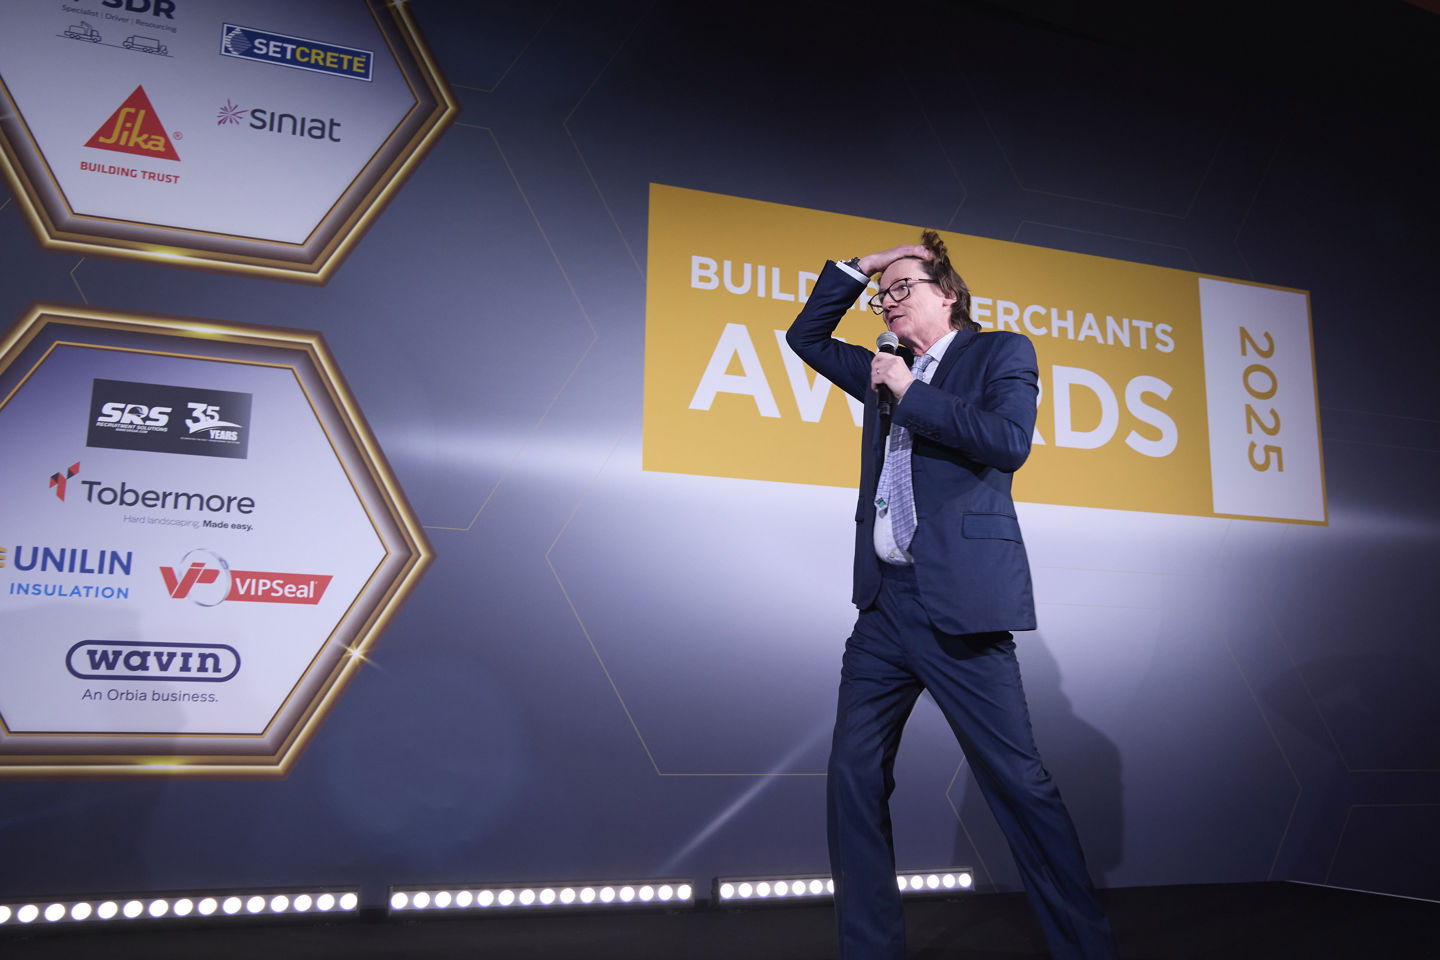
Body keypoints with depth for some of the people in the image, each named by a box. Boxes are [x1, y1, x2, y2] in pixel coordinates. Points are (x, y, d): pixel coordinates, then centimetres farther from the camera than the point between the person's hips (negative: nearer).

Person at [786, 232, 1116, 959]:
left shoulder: (1001, 352, 5)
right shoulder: (886, 370, 21)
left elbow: (1009, 441, -12)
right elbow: (805, 335, 30)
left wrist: (909, 392, -8)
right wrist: (858, 267, 19)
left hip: (956, 602, -6)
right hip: (884, 602, 6)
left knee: (1018, 782, -2)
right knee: (854, 777, 4)